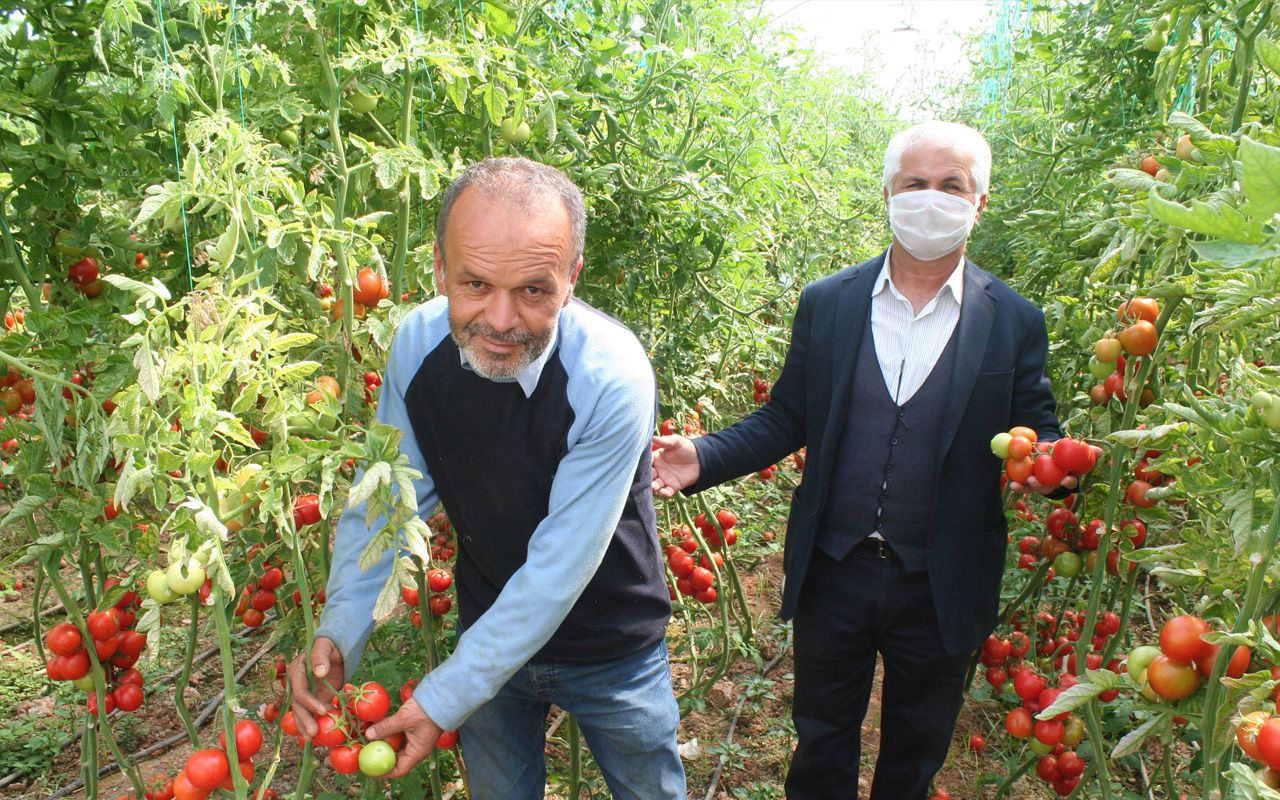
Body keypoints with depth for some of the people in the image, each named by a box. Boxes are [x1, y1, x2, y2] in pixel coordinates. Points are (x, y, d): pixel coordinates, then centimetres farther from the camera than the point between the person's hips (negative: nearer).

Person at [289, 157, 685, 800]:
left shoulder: (614, 378, -31)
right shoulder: (418, 342, -17)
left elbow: (558, 568, -28)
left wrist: (444, 698, -25)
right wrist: (338, 633, -19)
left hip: (611, 651, -3)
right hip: (489, 634, 3)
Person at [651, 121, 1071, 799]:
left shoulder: (1014, 322, -6)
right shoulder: (826, 303, -3)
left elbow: (1038, 438, -3)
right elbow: (784, 419, 0)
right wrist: (704, 457, -15)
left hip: (940, 589, 0)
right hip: (832, 573, 1)